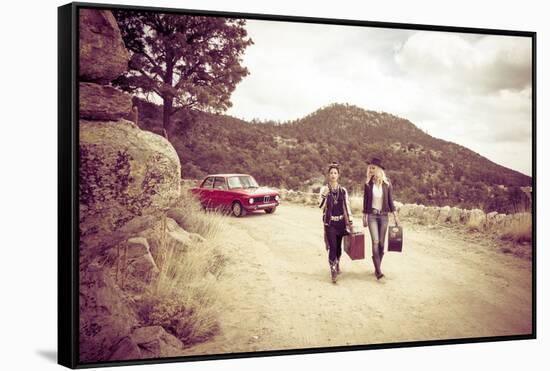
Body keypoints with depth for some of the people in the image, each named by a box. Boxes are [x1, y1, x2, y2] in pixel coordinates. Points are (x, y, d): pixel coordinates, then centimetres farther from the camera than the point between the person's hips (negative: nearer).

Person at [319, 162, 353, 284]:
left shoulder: (343, 190, 5)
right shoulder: (324, 189, -1)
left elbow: (347, 207, 7)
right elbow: (321, 205, -10)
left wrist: (350, 222, 4)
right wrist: (324, 195, -25)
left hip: (341, 221, 3)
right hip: (329, 222, -3)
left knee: (338, 246, 12)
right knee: (332, 247, -12)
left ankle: (337, 265, 35)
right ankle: (333, 271, -10)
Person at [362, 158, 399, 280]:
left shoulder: (387, 184, -1)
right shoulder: (368, 184, -1)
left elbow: (390, 200, 4)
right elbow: (365, 201, 4)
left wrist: (395, 215, 1)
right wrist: (364, 217, 4)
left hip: (383, 215, 1)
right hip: (372, 215, -1)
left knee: (381, 242, 4)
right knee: (375, 241, -13)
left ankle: (377, 267, 17)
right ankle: (378, 270, -15)